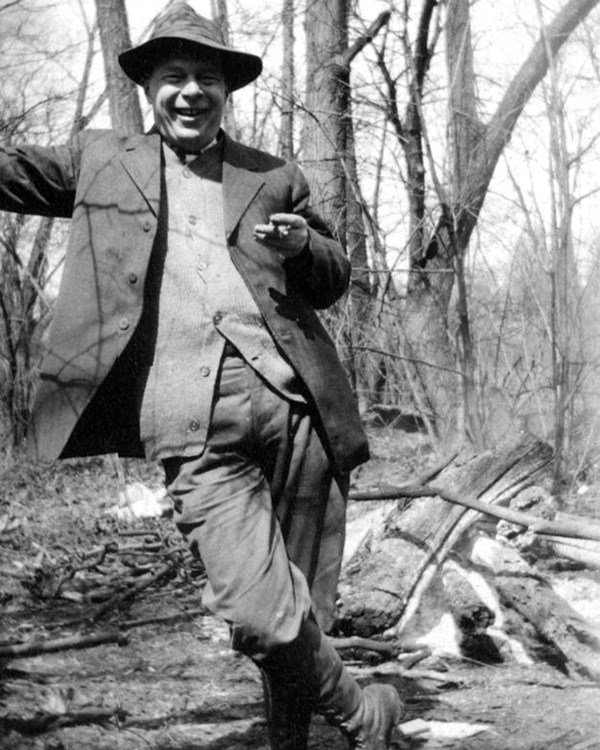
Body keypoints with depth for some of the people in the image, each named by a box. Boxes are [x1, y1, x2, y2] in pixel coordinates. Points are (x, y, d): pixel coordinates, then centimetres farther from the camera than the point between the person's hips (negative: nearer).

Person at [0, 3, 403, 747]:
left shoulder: (275, 178, 19)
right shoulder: (100, 162, 17)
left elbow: (333, 283, 23)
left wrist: (305, 247, 1)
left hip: (294, 405, 2)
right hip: (195, 428, -2)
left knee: (304, 608, 2)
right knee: (258, 616, -14)